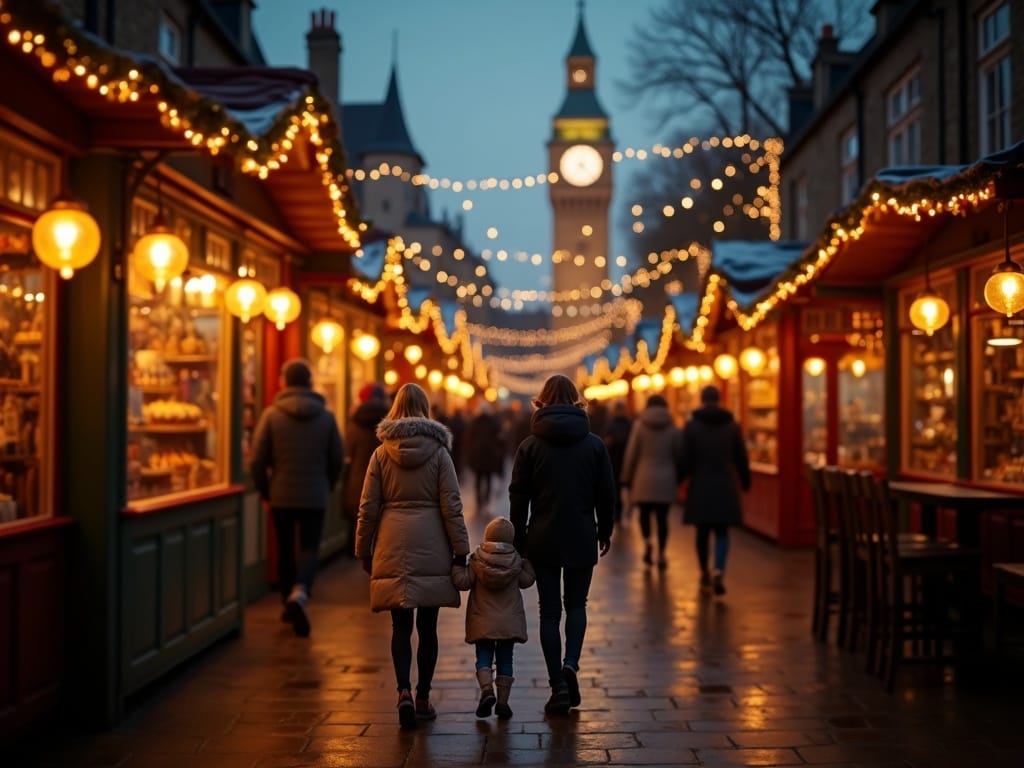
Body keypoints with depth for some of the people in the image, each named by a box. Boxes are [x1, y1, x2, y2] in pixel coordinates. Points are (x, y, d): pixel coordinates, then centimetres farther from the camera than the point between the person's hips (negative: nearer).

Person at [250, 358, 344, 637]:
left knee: (285, 550, 14)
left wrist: (264, 491, 9)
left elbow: (257, 460, -7)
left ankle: (290, 605, 23)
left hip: (281, 496, 0)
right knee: (309, 549, 3)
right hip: (315, 496, 0)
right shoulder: (326, 416, -1)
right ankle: (300, 593, -22)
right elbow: (337, 459, 4)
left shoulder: (271, 414, -6)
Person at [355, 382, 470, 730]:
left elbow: (368, 508, 3)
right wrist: (461, 550, 3)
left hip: (393, 548, 1)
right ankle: (423, 697, 16)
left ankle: (404, 690, -15)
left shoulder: (381, 453, 2)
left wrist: (363, 551, 12)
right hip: (431, 548, 0)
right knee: (427, 626, 9)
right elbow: (451, 507, -3)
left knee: (401, 626, 4)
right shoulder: (438, 451, -1)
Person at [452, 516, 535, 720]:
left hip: (483, 622, -1)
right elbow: (526, 580, 12)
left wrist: (456, 565, 5)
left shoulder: (477, 560, -6)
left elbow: (462, 581, -9)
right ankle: (503, 702, 8)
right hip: (509, 622, 1)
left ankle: (487, 690, -20)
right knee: (505, 660, 8)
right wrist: (528, 563, 23)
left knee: (483, 658, 4)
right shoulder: (515, 561, -1)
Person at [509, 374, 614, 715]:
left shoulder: (530, 445, -2)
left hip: (543, 540, 0)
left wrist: (518, 540, 7)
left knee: (550, 611, 5)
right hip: (582, 539, 1)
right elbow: (607, 494, 3)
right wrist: (604, 531, 17)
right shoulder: (594, 444, 0)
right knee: (577, 605, 15)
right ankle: (571, 663, -8)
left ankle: (558, 685, 2)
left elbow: (518, 497, -1)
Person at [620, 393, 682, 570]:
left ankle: (647, 542, -13)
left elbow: (631, 454, -2)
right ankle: (661, 554, 4)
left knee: (645, 512, 11)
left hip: (644, 477, -1)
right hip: (666, 479, 1)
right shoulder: (672, 428, 3)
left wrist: (627, 477, 6)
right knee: (662, 517, 6)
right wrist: (678, 477, 19)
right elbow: (678, 455, 6)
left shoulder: (639, 425, -2)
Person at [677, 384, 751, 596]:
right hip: (725, 487, 1)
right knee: (722, 531, 3)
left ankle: (705, 575, 21)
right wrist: (745, 481, 20)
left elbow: (685, 460, -5)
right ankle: (719, 571, -19)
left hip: (700, 487, -1)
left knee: (703, 531, 11)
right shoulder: (732, 426, 3)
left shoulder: (691, 426, -4)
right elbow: (741, 458, 6)